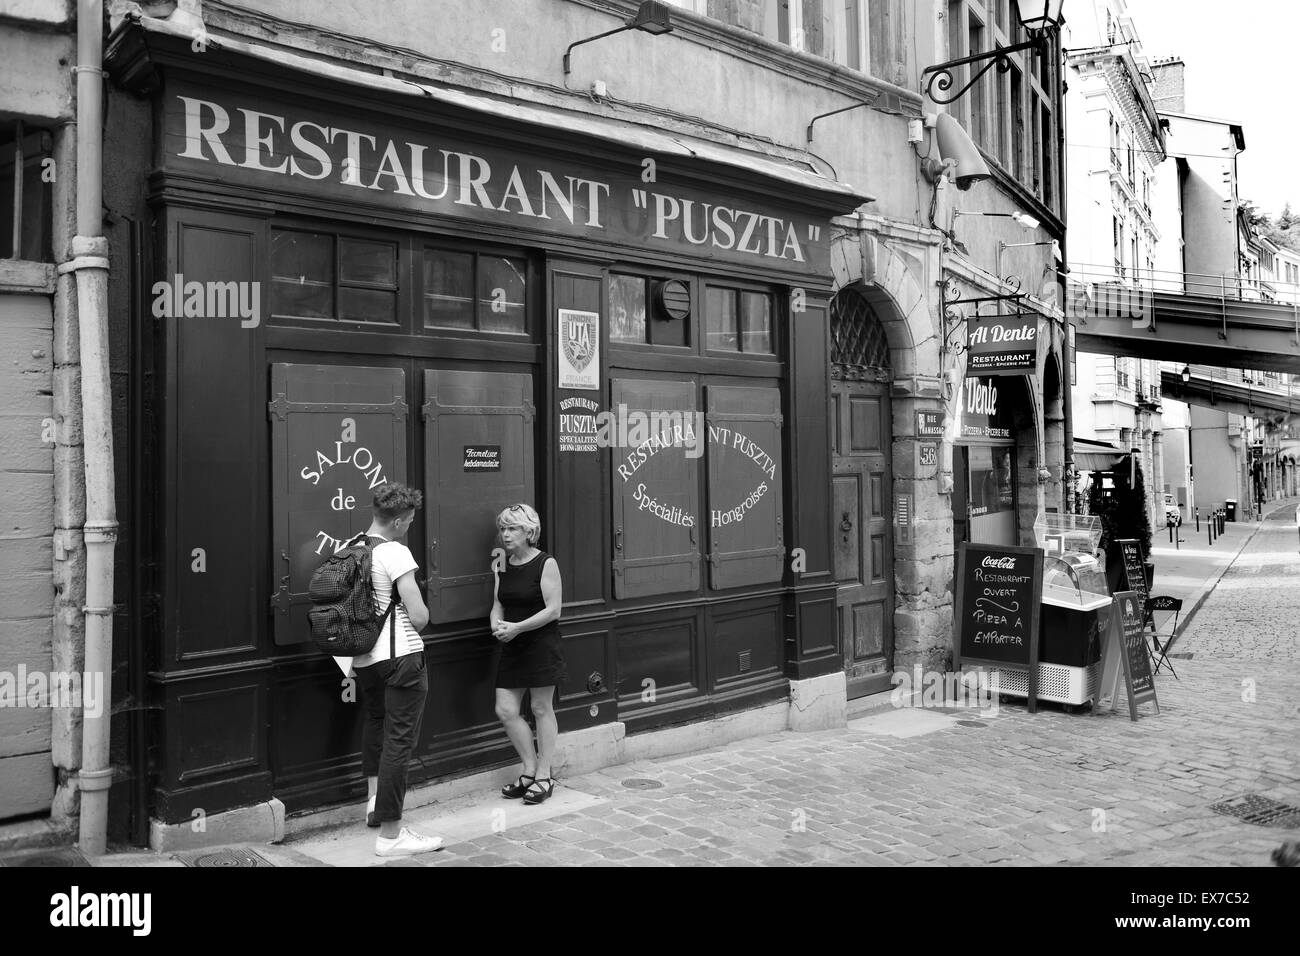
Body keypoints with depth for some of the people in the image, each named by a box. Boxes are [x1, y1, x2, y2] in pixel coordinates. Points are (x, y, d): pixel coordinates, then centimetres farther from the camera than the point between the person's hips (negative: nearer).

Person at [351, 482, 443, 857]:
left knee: (375, 720, 31)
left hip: (363, 656, 8)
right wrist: (423, 610, 4)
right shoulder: (396, 553, -16)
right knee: (399, 739, -2)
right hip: (400, 657, -8)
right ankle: (390, 833, 3)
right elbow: (419, 617, -18)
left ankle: (375, 798, 37)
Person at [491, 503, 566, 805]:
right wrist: (496, 625, -10)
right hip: (512, 647, 6)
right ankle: (530, 770, 20)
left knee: (542, 709, 3)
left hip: (541, 644, -6)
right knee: (505, 710, 3)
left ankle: (544, 777, 14)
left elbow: (553, 610, -15)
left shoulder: (546, 564, -10)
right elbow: (498, 605, 13)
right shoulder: (503, 566, 9)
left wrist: (516, 627, -20)